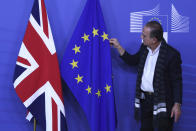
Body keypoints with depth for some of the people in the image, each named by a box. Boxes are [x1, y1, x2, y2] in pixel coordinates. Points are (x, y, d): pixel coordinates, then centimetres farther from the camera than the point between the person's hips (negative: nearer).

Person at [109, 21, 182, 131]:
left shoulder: (171, 54, -16)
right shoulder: (144, 48, 4)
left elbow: (177, 81, -13)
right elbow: (133, 61, 22)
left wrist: (177, 104, -15)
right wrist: (118, 47, 13)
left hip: (162, 101, -6)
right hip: (144, 99, 6)